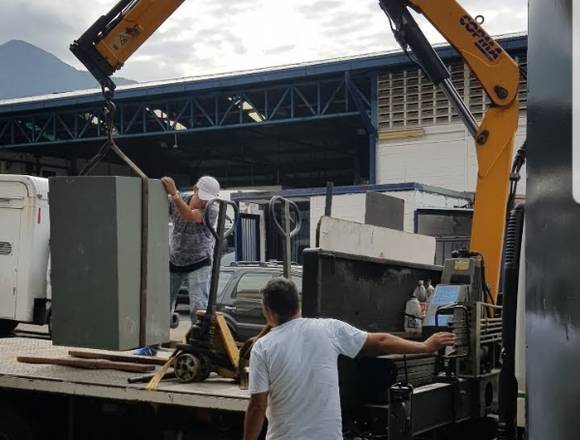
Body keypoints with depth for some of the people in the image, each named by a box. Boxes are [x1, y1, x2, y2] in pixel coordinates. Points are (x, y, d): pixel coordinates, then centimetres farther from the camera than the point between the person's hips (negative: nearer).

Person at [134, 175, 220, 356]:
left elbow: (189, 216, -32)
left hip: (199, 265, -3)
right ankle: (151, 345, 22)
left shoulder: (211, 211, -17)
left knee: (198, 308, -14)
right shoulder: (175, 203, -5)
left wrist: (174, 193, -36)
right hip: (173, 262, 4)